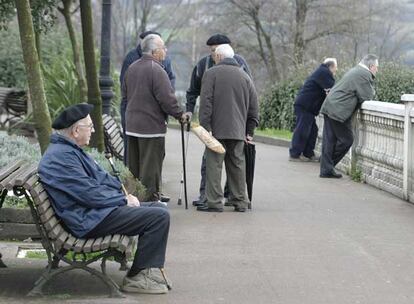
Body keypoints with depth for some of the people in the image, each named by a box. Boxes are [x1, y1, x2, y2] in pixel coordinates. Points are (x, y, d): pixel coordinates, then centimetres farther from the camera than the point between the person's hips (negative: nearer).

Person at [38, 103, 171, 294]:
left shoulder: (71, 150, 14)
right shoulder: (61, 157, -21)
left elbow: (101, 176, 22)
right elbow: (91, 194, -23)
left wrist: (125, 192, 6)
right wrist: (124, 200, -11)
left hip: (98, 210, 12)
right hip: (90, 221, -11)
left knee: (157, 208, 17)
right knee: (159, 217, -17)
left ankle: (143, 270, 16)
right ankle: (136, 278, -8)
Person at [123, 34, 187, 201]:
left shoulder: (132, 68, 9)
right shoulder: (156, 70, -17)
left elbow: (125, 95, 17)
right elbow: (167, 98, -19)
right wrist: (180, 114, -5)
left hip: (131, 124, 8)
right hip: (152, 125, -8)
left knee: (133, 165, 15)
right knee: (150, 165, -2)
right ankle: (149, 198, 1)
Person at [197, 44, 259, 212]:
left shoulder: (211, 73, -1)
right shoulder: (245, 76, 13)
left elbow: (206, 102, -9)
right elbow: (254, 106, 13)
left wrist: (205, 126, -9)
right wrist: (249, 130, 16)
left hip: (217, 129, -4)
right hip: (238, 130, 4)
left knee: (214, 165, -2)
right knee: (237, 165, 10)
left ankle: (214, 202, -4)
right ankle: (240, 201, 12)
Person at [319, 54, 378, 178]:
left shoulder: (355, 71, 23)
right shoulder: (364, 75, -10)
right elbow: (367, 97, -12)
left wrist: (370, 92, 14)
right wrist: (372, 92, 9)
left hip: (329, 107, 10)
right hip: (338, 111, -10)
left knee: (329, 140, 8)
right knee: (346, 140, -2)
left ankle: (326, 170, 9)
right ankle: (328, 167, 5)